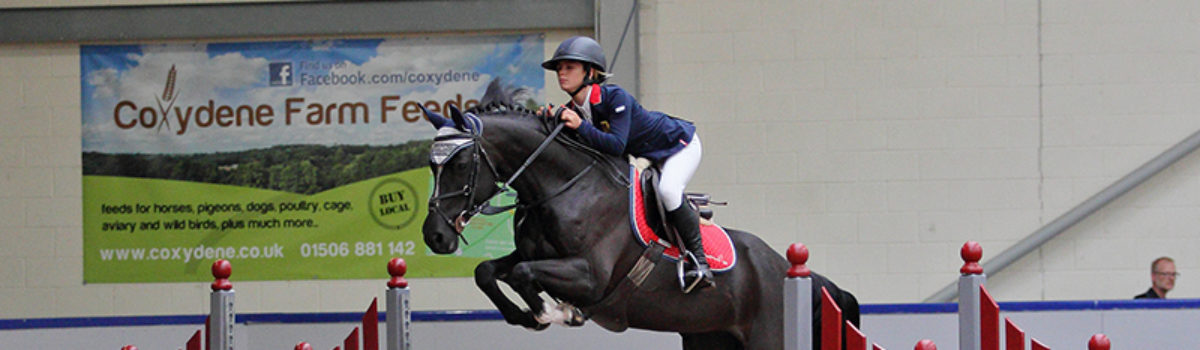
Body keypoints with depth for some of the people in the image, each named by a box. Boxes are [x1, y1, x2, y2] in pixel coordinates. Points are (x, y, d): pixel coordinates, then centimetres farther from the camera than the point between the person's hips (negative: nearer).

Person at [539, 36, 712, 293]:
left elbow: (616, 145, -39)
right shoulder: (573, 109, -10)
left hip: (678, 145, -9)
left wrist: (581, 126, -44)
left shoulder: (615, 98, -32)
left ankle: (699, 260, -24)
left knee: (667, 190, -33)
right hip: (644, 156, 9)